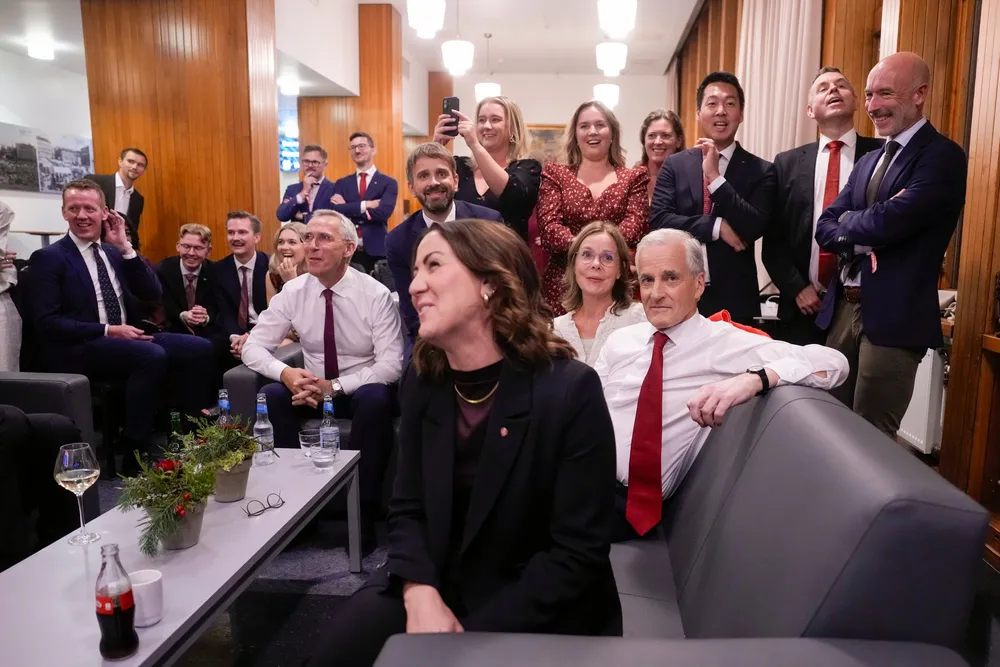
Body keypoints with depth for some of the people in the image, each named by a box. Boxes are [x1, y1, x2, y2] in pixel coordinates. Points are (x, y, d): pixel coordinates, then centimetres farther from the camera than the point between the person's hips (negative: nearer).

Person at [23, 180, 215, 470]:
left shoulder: (114, 253, 16)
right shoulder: (48, 258, -1)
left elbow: (152, 294, 4)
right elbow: (45, 323, -10)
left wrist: (125, 247, -3)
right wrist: (107, 331, -18)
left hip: (127, 339, 6)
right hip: (77, 349, -6)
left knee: (199, 348, -16)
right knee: (153, 355, -34)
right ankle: (135, 454, -25)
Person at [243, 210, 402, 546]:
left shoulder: (376, 294, -14)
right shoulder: (293, 291, -4)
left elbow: (391, 364, -18)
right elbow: (253, 347, -4)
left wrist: (335, 386, -29)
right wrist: (285, 373, -26)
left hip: (362, 391, -3)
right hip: (313, 390, 3)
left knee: (376, 399, -36)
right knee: (270, 397, -26)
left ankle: (365, 510, -23)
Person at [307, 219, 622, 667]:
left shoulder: (570, 390, -19)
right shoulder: (422, 381, -1)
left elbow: (579, 553, -17)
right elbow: (408, 509, 1)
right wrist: (420, 594, -17)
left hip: (539, 609, -3)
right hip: (438, 581, 4)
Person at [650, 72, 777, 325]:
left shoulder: (761, 171, 0)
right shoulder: (675, 164, 4)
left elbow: (754, 228, -14)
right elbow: (658, 220, -6)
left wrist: (715, 177, -18)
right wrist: (717, 226, -14)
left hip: (735, 299, -1)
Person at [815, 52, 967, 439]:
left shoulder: (943, 156, -9)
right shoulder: (869, 160, 16)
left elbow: (890, 222, -23)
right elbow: (824, 226, 8)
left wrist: (847, 222, -3)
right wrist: (861, 238, -12)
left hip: (894, 318, -7)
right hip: (842, 308, 7)